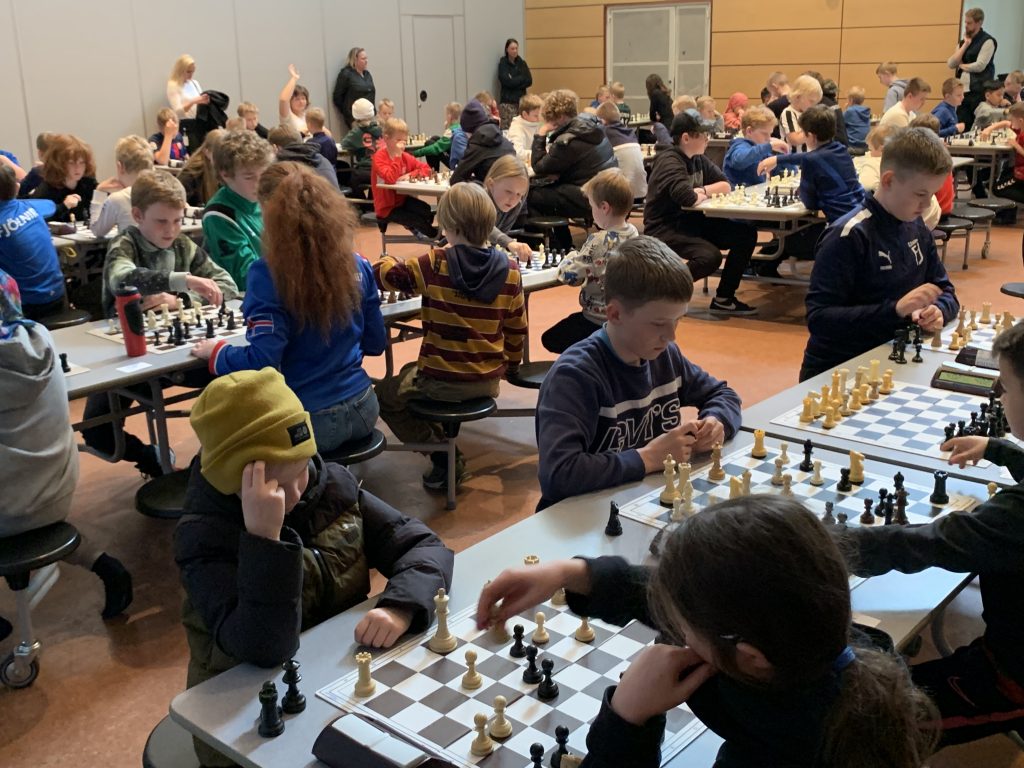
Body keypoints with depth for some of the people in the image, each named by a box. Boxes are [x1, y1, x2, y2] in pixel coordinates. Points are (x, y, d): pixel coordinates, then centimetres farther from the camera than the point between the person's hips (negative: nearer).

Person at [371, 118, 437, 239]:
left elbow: (426, 169, 3)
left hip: (402, 199, 6)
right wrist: (397, 156, -30)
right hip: (387, 207, -6)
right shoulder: (379, 157, -16)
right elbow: (391, 179, -32)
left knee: (427, 211, -19)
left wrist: (410, 174, -15)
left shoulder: (404, 156, 4)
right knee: (416, 219, -16)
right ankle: (434, 235, 13)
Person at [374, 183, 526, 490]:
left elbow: (386, 274, -5)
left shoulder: (434, 265, -17)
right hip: (488, 382, 6)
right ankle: (446, 446, 29)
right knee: (410, 373, 33)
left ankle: (445, 457, 11)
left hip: (442, 381, -5)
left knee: (385, 394, 22)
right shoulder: (509, 269, -7)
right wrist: (510, 364, 22)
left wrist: (385, 261, 19)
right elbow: (517, 327, 4)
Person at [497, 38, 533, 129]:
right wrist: (521, 78, -4)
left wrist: (514, 81, -8)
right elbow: (506, 81, -12)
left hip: (521, 99, 4)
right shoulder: (502, 63, 1)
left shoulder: (522, 63, 13)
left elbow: (529, 81, 3)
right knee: (507, 128, -14)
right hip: (507, 100, -4)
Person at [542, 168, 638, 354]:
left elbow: (570, 275, -23)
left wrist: (570, 257, -2)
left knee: (550, 339, 10)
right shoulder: (633, 233, -1)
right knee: (573, 319, 32)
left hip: (599, 319, -8)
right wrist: (580, 256, 5)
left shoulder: (599, 241, -25)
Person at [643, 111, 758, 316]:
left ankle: (723, 299, 3)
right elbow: (688, 198, -31)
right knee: (710, 256, -32)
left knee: (746, 234, -2)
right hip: (665, 229, -9)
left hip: (691, 223, 9)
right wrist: (703, 194, -8)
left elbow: (725, 185, 8)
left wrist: (702, 191, -11)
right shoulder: (669, 162, -18)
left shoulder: (698, 159, 9)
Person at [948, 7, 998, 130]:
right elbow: (951, 64, 4)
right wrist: (965, 44, 1)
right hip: (962, 91, 6)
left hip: (979, 93, -6)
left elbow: (979, 66, -15)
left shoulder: (988, 41, -5)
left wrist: (961, 65, 1)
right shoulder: (963, 42, 16)